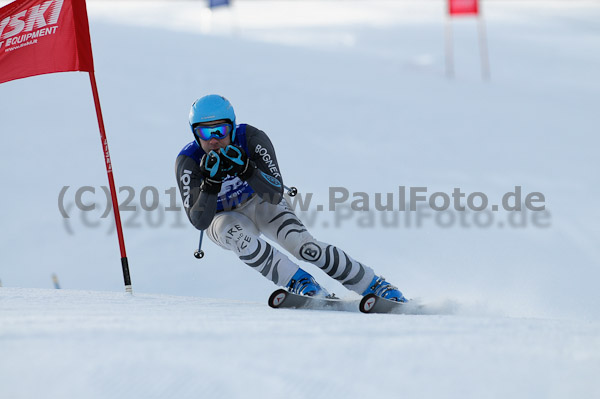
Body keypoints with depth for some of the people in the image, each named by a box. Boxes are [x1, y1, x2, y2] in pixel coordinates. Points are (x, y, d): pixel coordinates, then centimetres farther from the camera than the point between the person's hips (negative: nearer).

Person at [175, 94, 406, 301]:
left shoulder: (252, 138, -27)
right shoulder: (188, 162, -28)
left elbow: (275, 194, -30)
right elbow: (199, 221, -30)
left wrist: (245, 169, -46)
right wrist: (212, 182, -45)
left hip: (262, 202, 0)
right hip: (223, 217, 0)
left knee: (305, 247, -21)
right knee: (239, 237, -36)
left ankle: (374, 285, -9)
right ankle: (302, 284, -26)